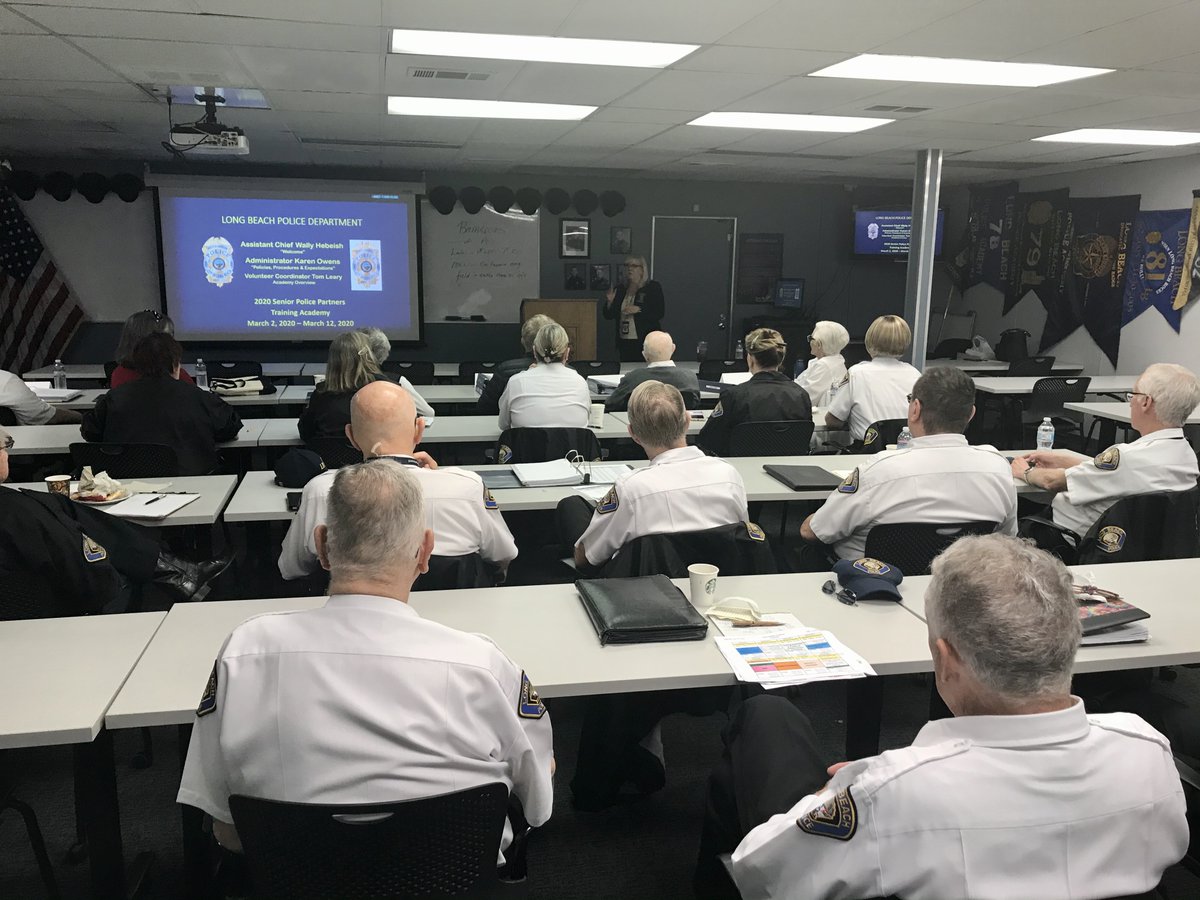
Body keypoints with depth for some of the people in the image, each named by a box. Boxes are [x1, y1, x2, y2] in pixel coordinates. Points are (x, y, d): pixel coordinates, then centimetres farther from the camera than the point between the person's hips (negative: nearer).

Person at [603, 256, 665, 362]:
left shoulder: (653, 288, 0)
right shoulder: (620, 290, 12)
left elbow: (660, 313, -9)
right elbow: (608, 315, 13)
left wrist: (639, 310, -18)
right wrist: (609, 302, -6)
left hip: (646, 342, -4)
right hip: (624, 342, 4)